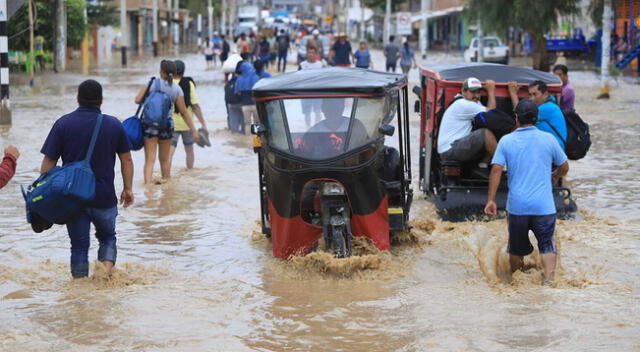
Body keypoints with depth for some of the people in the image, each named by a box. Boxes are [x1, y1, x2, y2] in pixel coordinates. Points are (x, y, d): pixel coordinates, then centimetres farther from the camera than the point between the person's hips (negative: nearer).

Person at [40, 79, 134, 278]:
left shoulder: (63, 124, -3)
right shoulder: (114, 125, 1)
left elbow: (48, 162, -4)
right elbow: (126, 159, 5)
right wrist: (128, 189, 15)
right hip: (105, 198, 0)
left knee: (79, 245, 10)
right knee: (108, 236, 19)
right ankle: (107, 265, -6)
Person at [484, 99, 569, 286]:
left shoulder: (506, 141, 1)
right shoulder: (548, 139, 2)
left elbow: (496, 170, -7)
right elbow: (564, 167, 13)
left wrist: (490, 200, -6)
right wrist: (555, 176, 35)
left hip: (517, 205, 1)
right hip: (544, 206, -1)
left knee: (516, 247, 16)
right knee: (547, 245, 5)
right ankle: (549, 278, -16)